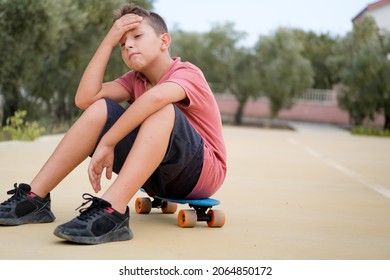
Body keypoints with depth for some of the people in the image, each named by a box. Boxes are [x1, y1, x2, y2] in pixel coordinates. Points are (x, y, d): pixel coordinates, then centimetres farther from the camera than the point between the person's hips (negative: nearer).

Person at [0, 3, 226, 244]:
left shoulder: (187, 73, -13)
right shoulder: (135, 80, 9)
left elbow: (157, 96, -38)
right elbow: (85, 98, -9)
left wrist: (106, 143, -34)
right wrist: (109, 41, -8)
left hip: (203, 171, -6)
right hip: (160, 175, 6)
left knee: (163, 109, -33)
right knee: (101, 108, -6)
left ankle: (112, 212, -44)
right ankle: (35, 198, -9)